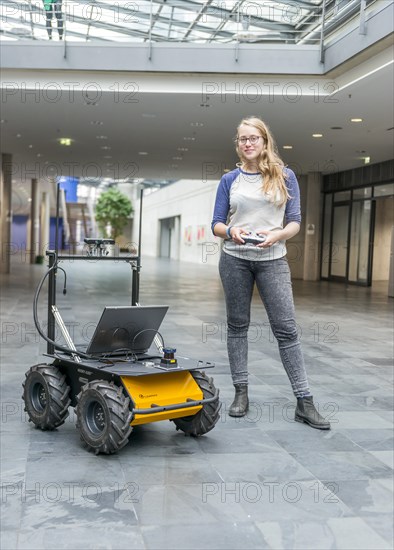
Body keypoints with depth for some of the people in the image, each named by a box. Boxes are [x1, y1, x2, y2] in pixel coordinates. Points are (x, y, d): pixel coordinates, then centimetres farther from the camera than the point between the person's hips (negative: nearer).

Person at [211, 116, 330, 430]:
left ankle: (304, 402, -2)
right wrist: (231, 231, -17)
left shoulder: (285, 177, 3)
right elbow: (216, 224, 5)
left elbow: (295, 222, 0)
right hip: (235, 259, 2)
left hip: (272, 260, -1)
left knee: (286, 328, -5)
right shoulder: (230, 180, 7)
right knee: (237, 325, 6)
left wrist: (278, 234, -21)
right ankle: (241, 393, 17)